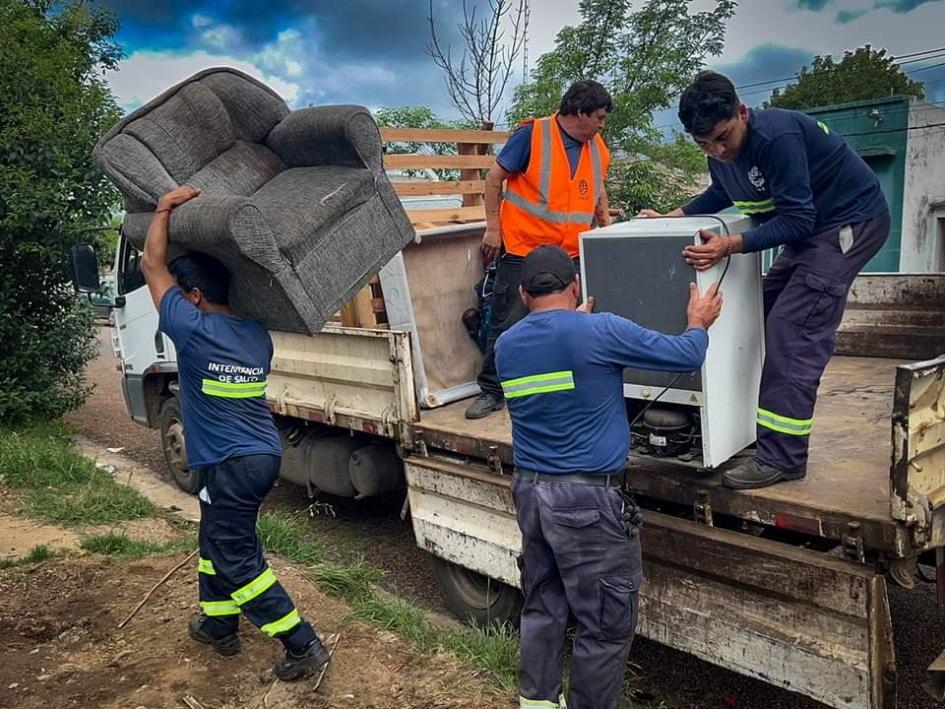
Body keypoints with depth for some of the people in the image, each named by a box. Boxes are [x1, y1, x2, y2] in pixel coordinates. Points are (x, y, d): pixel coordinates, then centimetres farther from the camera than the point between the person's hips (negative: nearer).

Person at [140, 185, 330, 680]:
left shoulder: (193, 329, -15)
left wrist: (165, 207, 5)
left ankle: (303, 646, 3)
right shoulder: (257, 336, 5)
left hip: (230, 466, -8)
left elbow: (153, 263, -5)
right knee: (216, 540, 25)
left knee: (240, 560, 1)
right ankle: (219, 625, 38)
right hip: (264, 455, 8)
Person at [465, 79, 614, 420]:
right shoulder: (532, 135, -9)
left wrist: (608, 226, 15)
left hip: (572, 256, 5)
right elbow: (495, 177, -6)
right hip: (523, 252, -5)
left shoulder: (597, 148, 9)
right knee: (508, 324, -1)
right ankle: (491, 391, 11)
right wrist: (493, 228, -8)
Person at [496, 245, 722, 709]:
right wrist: (699, 323, 15)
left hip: (529, 490, 7)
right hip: (588, 497, -7)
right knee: (605, 622, 9)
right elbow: (686, 357, -5)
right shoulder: (600, 331, -14)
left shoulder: (506, 345, 3)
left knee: (542, 605, 21)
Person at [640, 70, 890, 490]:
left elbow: (797, 220, -28)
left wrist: (730, 246, -38)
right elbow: (719, 194, 20)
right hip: (811, 229, 10)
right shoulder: (721, 149, -1)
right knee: (763, 314, 11)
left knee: (791, 331, -18)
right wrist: (670, 218, 9)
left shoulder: (776, 136, -28)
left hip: (852, 223, -10)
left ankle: (782, 457, -15)